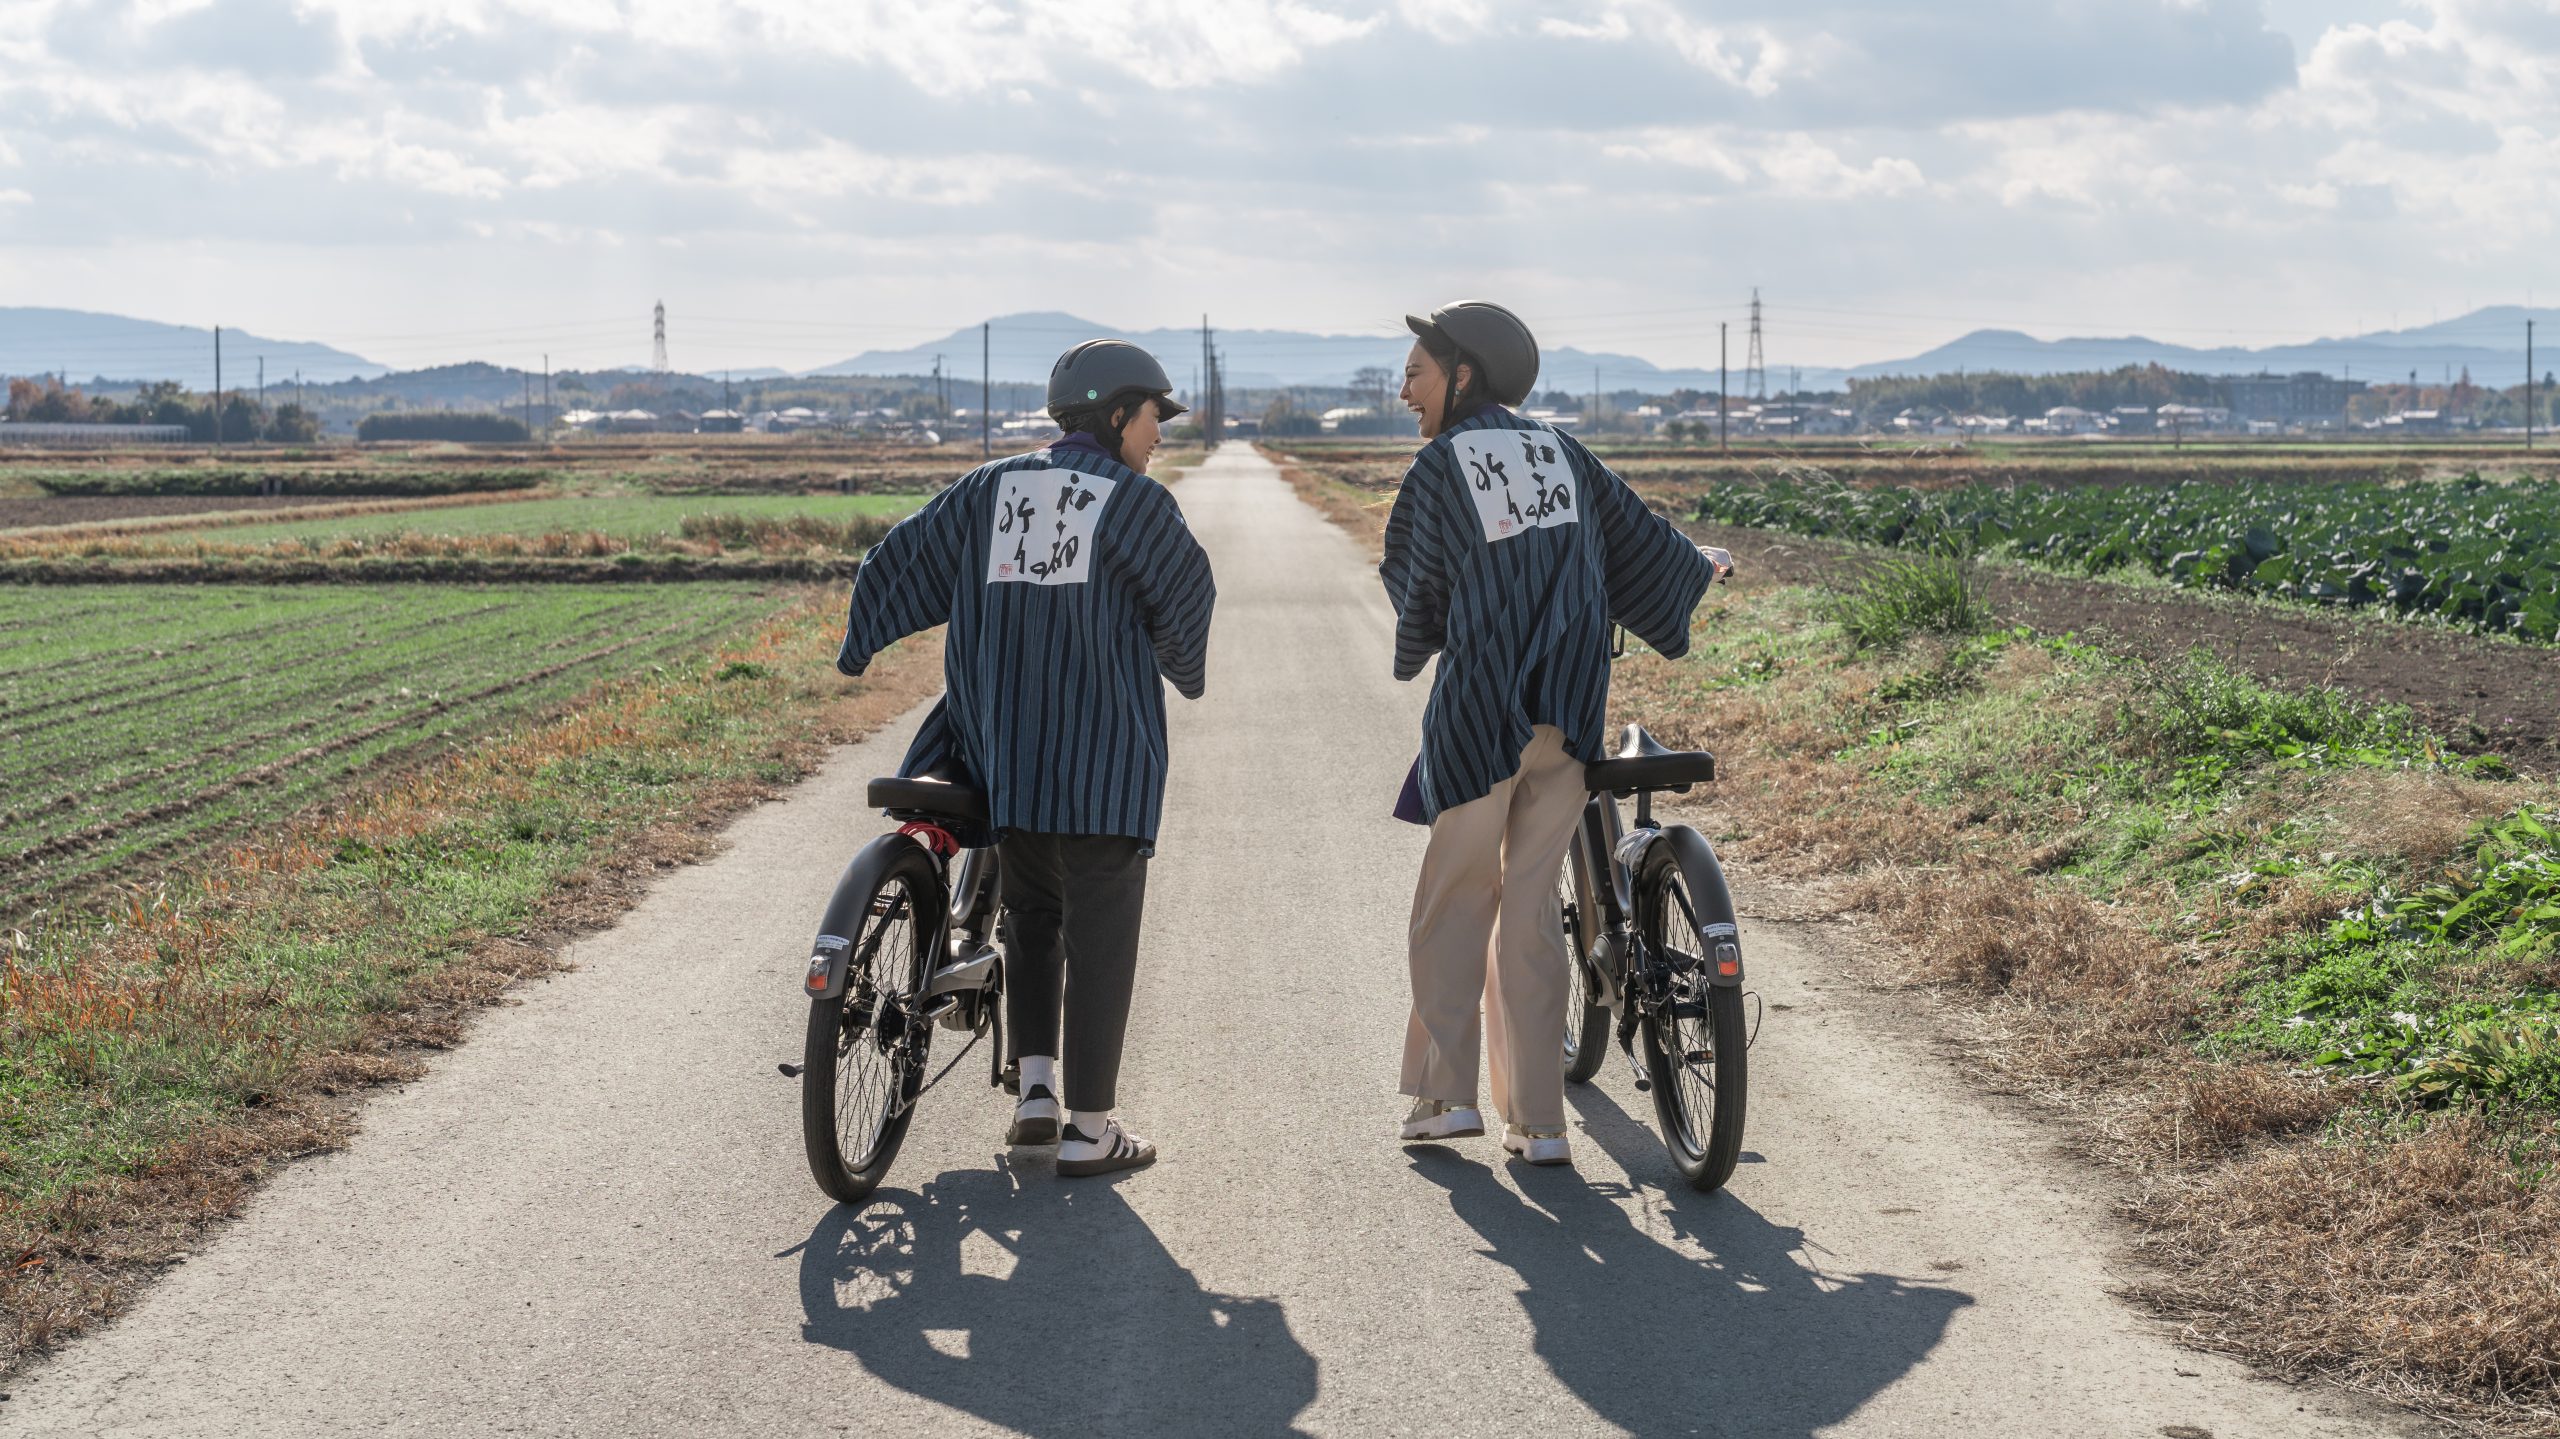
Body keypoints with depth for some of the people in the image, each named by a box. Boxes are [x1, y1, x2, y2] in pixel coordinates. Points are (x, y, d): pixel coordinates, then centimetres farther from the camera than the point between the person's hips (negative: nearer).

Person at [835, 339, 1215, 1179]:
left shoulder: (992, 489, 8)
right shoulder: (1136, 503, -5)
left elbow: (904, 559, 11)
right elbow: (1185, 599, 3)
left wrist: (861, 646, 28)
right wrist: (1185, 673, 25)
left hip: (1003, 757, 5)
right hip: (1101, 757, -5)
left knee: (1032, 918, 21)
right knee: (1099, 936, 2)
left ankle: (1035, 1088, 12)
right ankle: (1089, 1131, 5)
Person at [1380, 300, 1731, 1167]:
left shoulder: (1441, 466, -4)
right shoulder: (1558, 452, 10)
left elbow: (1416, 590, 3)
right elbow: (1638, 537, 18)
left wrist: (1414, 654, 26)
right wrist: (1702, 567, 39)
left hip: (1480, 710, -4)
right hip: (1573, 710, 4)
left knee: (1456, 897, 10)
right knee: (1532, 905, 8)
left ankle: (1446, 1092, 5)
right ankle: (1538, 1121, 6)